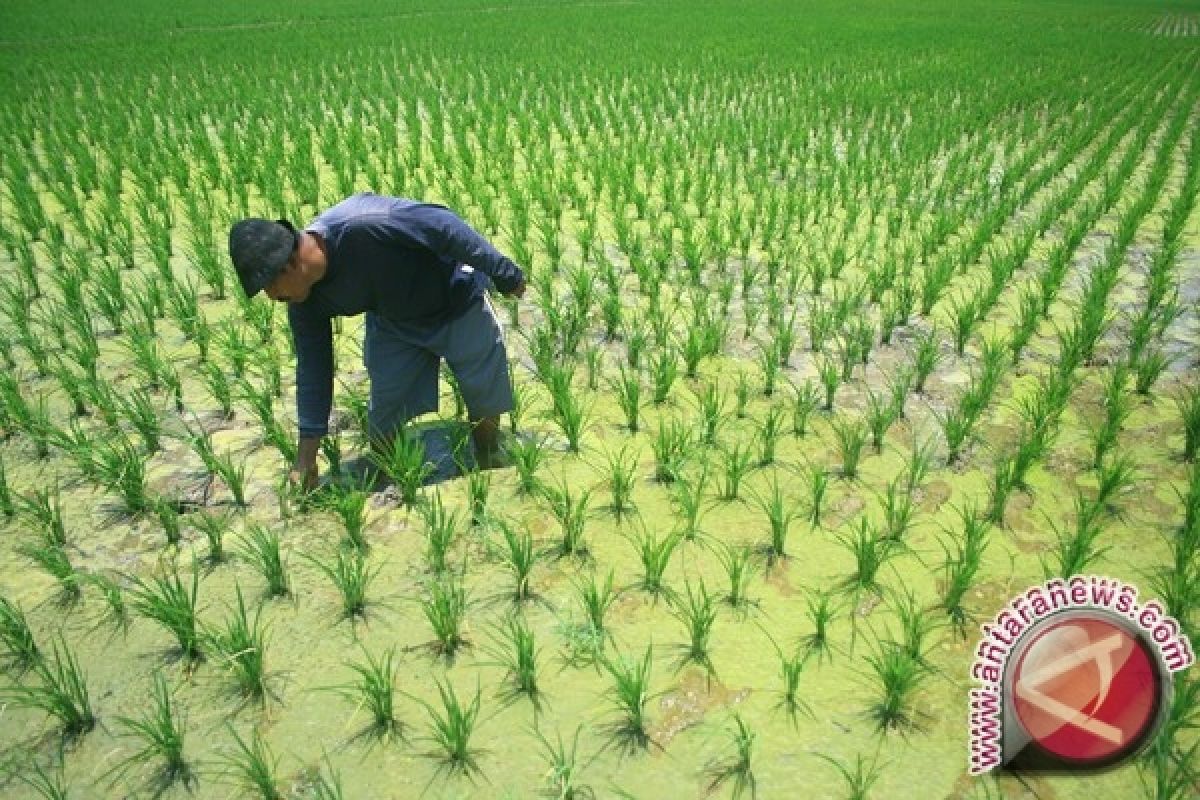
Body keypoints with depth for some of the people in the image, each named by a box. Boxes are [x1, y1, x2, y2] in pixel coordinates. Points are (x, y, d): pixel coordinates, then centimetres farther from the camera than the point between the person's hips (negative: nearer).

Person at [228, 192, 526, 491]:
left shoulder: (361, 225, -41)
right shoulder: (304, 302, -17)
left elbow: (440, 224, -34)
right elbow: (313, 368, -8)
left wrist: (503, 272, -26)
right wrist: (306, 459, -6)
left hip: (456, 301, -4)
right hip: (393, 323, 5)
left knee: (484, 401, 8)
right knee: (382, 416, 0)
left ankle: (489, 477, 32)